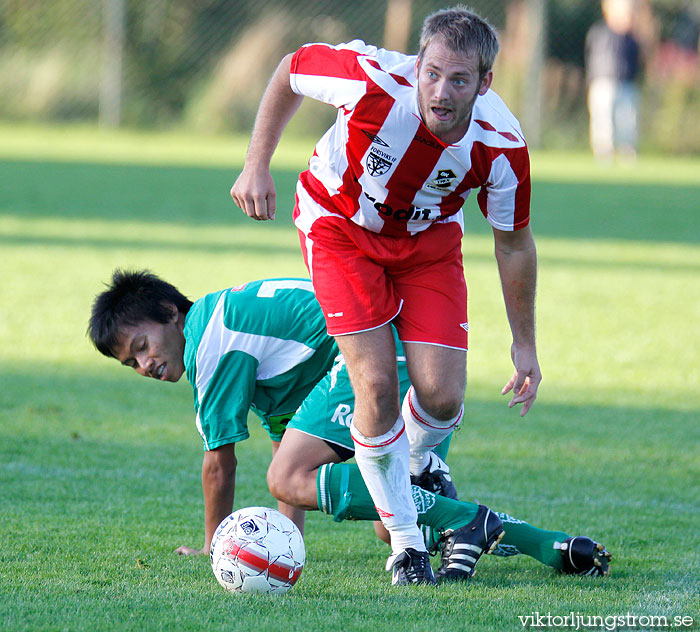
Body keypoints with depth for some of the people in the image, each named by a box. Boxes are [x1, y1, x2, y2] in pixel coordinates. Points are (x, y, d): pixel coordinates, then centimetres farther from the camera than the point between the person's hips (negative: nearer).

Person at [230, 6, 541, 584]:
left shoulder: (502, 146, -27)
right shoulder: (373, 81, -35)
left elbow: (513, 242, -9)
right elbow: (290, 71, -12)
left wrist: (524, 343, -2)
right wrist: (257, 165, -12)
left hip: (429, 238, 2)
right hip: (341, 225, -2)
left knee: (442, 396, -10)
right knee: (377, 387, -15)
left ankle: (415, 469, 28)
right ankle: (405, 543, 3)